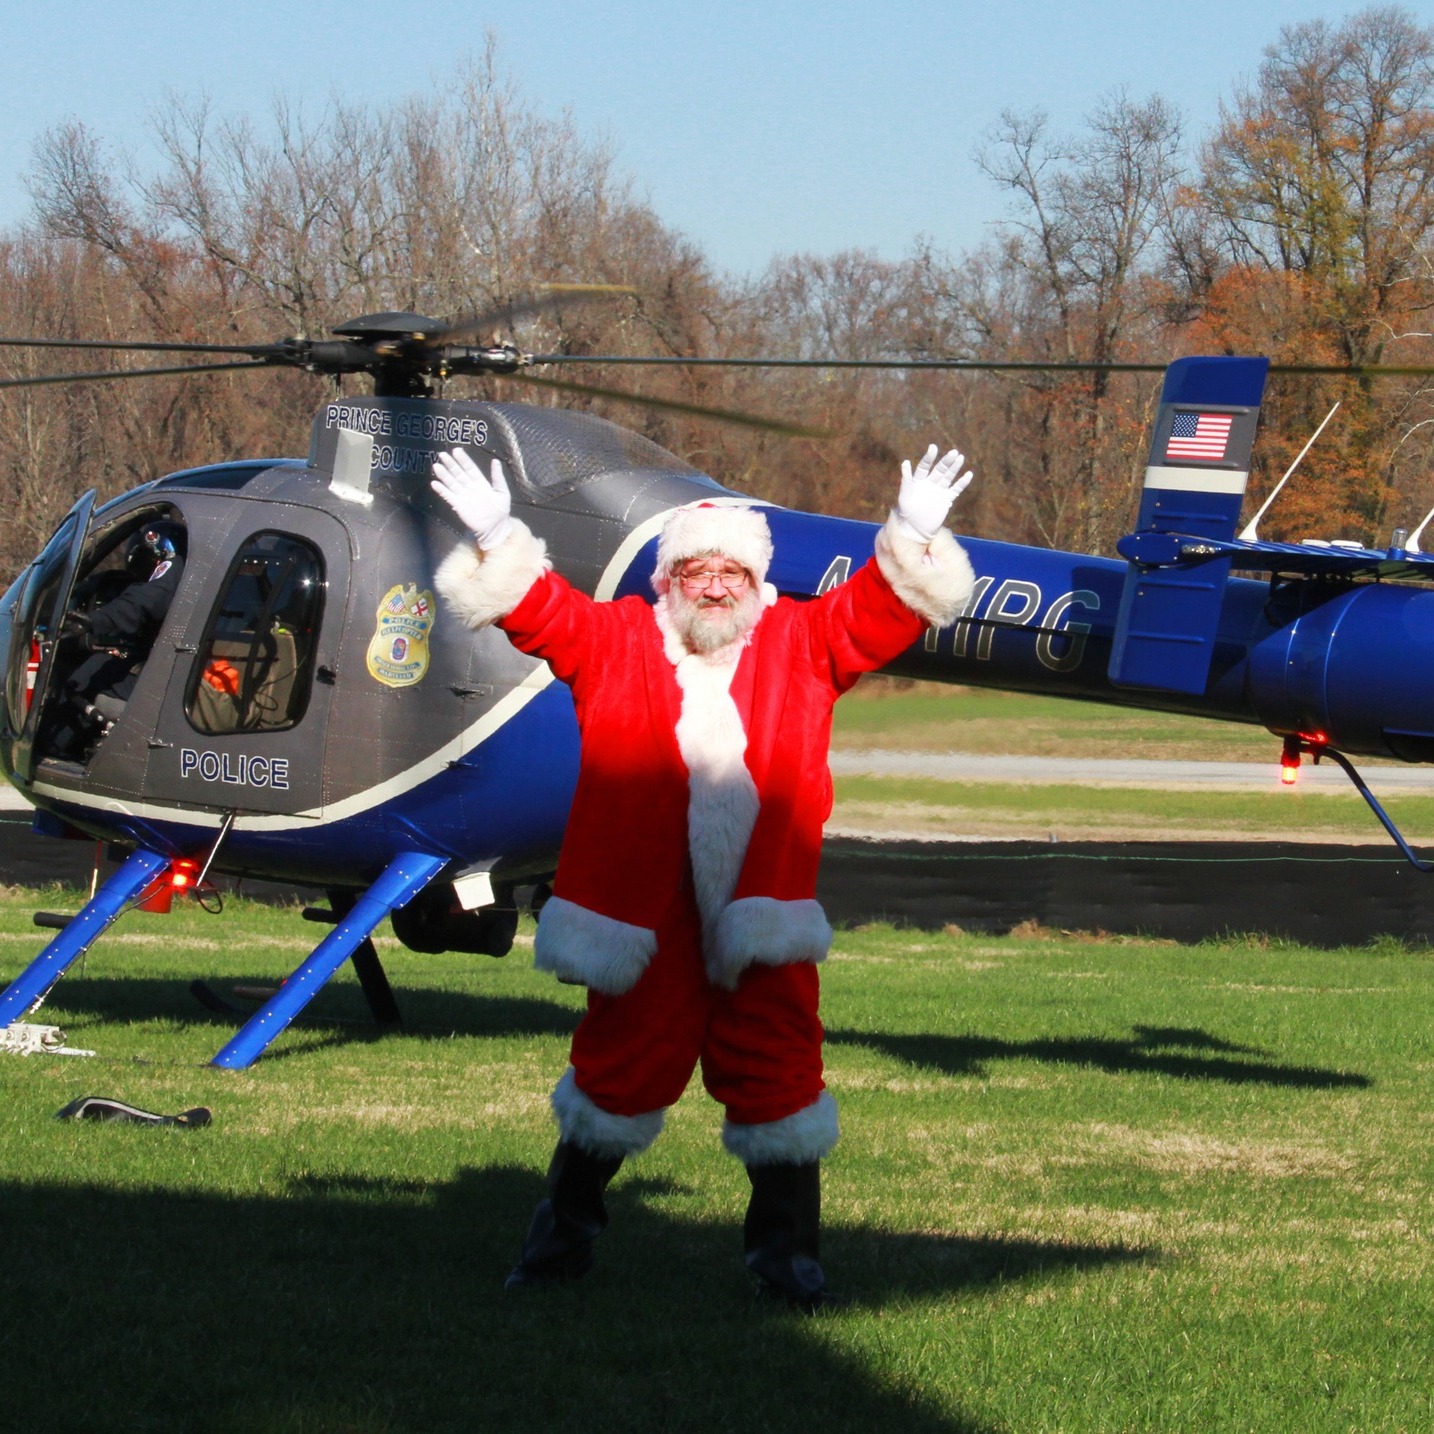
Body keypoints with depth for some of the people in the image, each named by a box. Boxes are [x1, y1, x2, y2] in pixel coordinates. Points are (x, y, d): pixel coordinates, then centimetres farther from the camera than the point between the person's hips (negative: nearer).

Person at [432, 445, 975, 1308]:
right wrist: (496, 541, -15)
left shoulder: (804, 645, 11)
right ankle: (566, 1229, 27)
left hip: (764, 916, 1)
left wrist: (913, 541, -14)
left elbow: (879, 612, 3)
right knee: (623, 1069, 8)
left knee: (778, 1075, 1)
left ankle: (787, 1250, 13)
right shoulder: (613, 644, 9)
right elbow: (537, 608, 1)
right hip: (643, 920, -1)